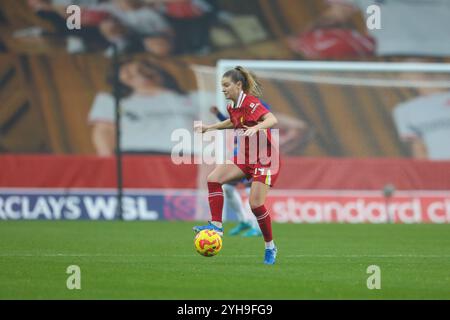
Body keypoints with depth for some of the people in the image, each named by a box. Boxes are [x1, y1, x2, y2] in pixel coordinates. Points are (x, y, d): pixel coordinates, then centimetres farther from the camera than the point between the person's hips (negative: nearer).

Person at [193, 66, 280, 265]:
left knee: (256, 204, -13)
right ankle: (216, 225, -11)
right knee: (213, 179, -11)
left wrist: (256, 128, -52)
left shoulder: (250, 103, -18)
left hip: (265, 159, -8)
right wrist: (210, 127, 26)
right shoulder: (232, 107, 7)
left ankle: (270, 247, 5)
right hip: (245, 157, 8)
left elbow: (273, 120, -34)